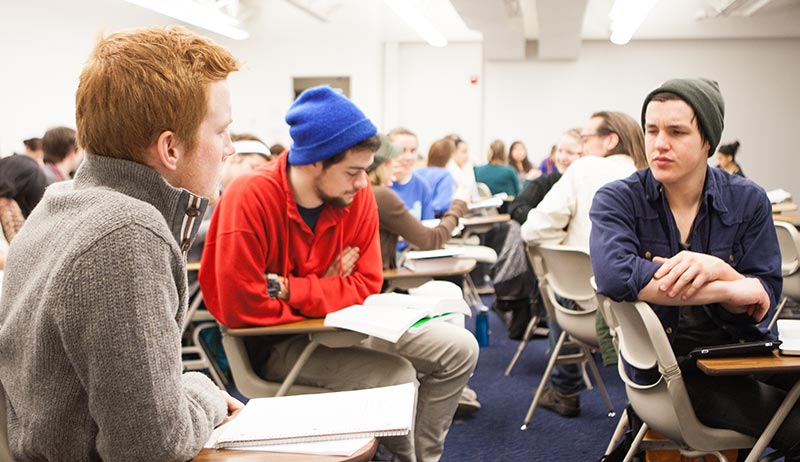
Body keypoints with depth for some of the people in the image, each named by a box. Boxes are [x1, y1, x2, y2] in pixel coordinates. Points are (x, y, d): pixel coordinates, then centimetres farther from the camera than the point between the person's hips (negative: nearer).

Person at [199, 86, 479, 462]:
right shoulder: (250, 197, -25)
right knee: (397, 376, -24)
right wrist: (327, 293, -14)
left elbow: (367, 284, -7)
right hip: (274, 341, -6)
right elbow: (241, 308, -26)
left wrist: (289, 289, -21)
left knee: (460, 349, 0)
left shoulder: (358, 193, -9)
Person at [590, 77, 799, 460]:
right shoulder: (618, 200, -7)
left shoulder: (748, 200, 1)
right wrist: (730, 289, -23)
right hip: (669, 365, -4)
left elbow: (764, 300, -3)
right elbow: (613, 274, -28)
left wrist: (715, 269, -25)